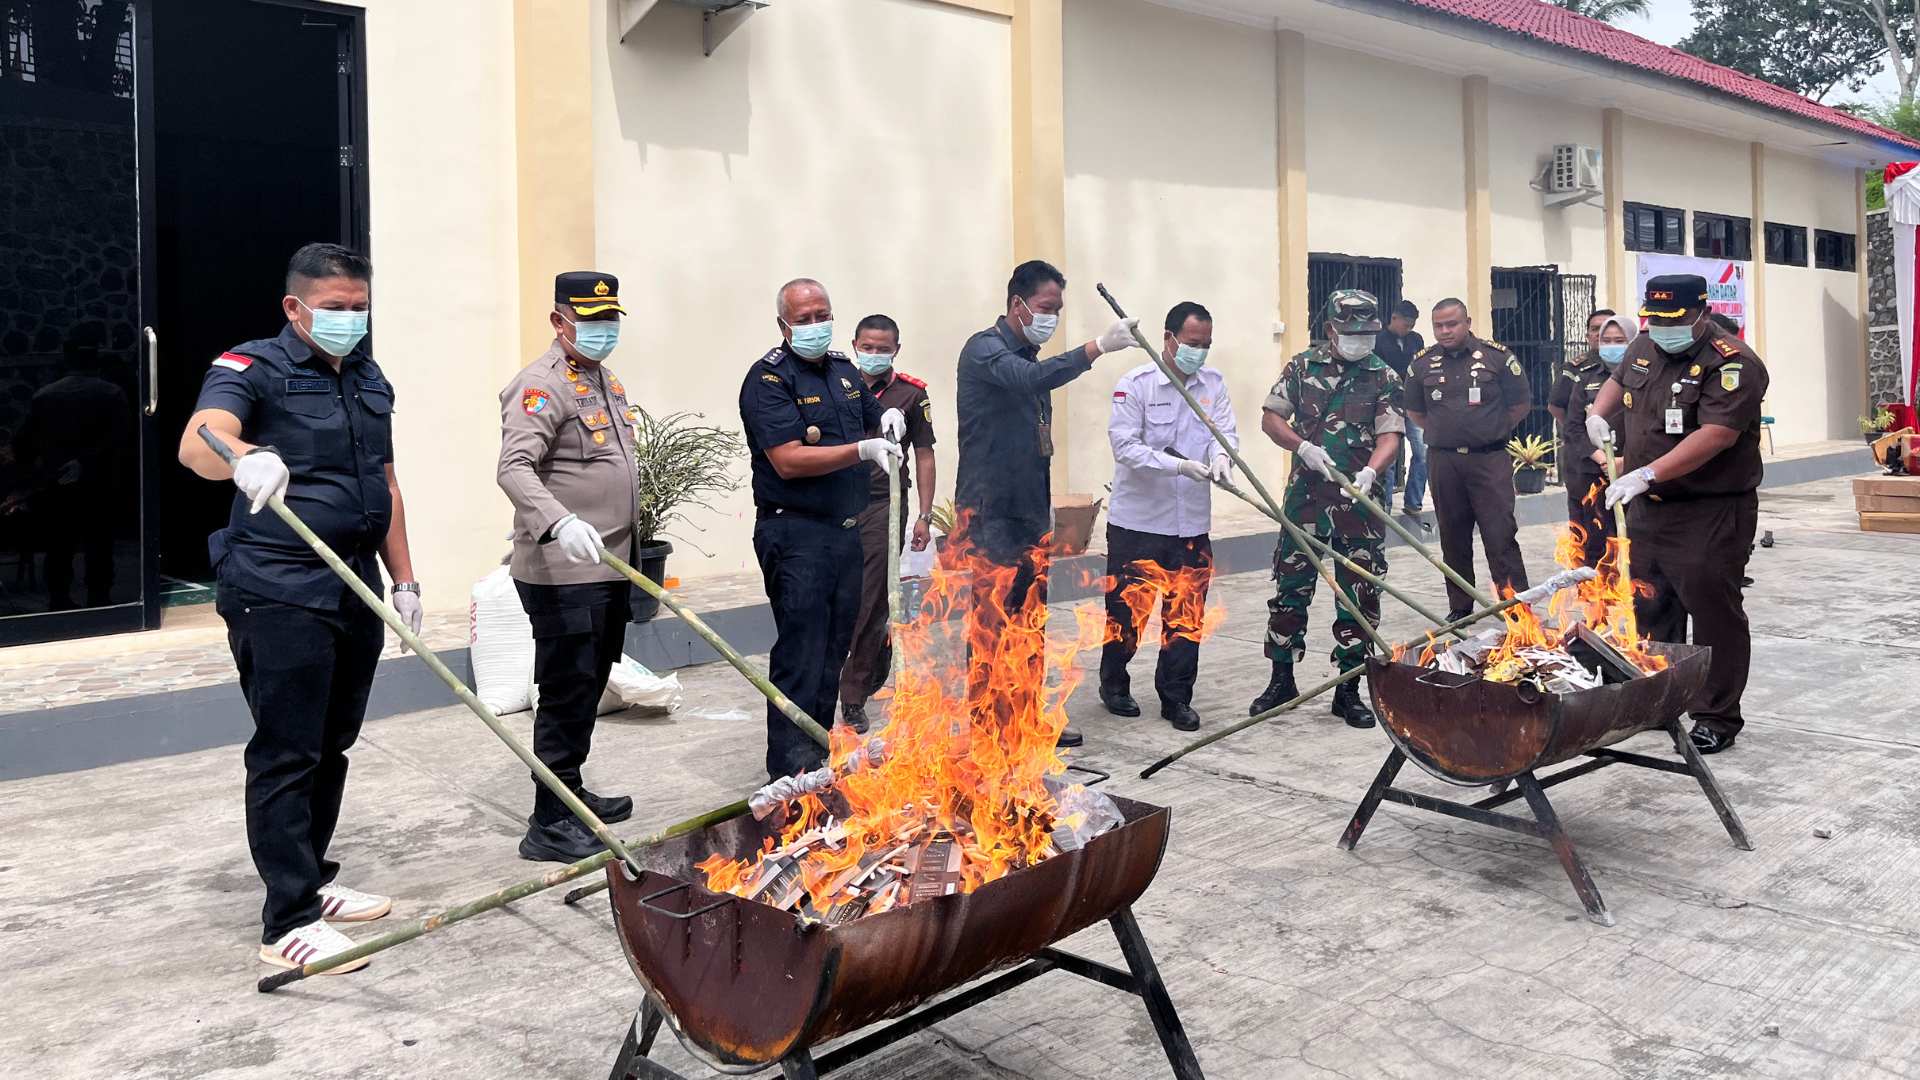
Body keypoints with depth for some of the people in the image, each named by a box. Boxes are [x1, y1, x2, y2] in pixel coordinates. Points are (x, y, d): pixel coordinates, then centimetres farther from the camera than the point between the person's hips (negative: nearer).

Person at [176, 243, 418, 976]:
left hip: (355, 590, 7)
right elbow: (197, 442, -26)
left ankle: (311, 881, 27)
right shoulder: (253, 370, -7)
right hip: (279, 593, -7)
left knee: (331, 747, 14)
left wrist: (405, 581, 15)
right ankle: (290, 923, 1)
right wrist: (244, 458, -49)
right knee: (286, 754, -4)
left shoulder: (369, 381, 15)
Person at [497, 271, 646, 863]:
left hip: (607, 568, 9)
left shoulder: (606, 380, 17)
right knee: (567, 693, -6)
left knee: (590, 687, 18)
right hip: (563, 574, -9)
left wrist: (627, 560, 25)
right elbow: (514, 467, -26)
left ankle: (570, 792, 32)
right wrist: (559, 522, -43)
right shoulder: (542, 384, -13)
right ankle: (549, 825, 2)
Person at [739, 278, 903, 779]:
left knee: (834, 651, 14)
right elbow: (789, 461, -20)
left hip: (848, 532, 8)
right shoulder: (769, 378, -11)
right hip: (796, 536, -8)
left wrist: (890, 416, 6)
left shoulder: (844, 368, 13)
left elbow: (874, 415, 30)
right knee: (800, 657, -7)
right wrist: (863, 449, -26)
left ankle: (818, 756, 26)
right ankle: (789, 773, 1)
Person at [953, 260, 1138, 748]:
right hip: (990, 513, -9)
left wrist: (1046, 507, 24)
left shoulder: (1028, 356, 18)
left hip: (1029, 511, 9)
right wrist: (1099, 346, -35)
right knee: (990, 623, -6)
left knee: (1030, 622, 14)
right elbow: (1034, 379, -31)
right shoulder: (984, 349, -10)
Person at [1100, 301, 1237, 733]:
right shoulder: (1135, 384, -8)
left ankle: (1176, 698, 20)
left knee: (1186, 615, 6)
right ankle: (1113, 684, 30)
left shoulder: (1213, 383, 7)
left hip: (1192, 523, 4)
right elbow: (1126, 447, -15)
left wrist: (1220, 455, -23)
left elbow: (1225, 431, 1)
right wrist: (1178, 465, -25)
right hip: (1137, 519, -4)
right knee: (1127, 608, 8)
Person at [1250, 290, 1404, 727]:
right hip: (1306, 496, 1)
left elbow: (1390, 435, -7)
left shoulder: (1384, 377, 2)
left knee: (1360, 595, 3)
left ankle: (1348, 689, 15)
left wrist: (1368, 472, -26)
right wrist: (1304, 448, -11)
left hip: (1360, 501, 0)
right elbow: (1270, 417, 7)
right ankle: (1282, 680, 20)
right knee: (1290, 588, 5)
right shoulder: (1303, 366, 5)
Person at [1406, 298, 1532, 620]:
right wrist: (1446, 432, 12)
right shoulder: (1422, 364, 6)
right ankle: (1459, 608, 21)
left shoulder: (1497, 357, -1)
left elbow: (1521, 405, 7)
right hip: (1443, 462, 3)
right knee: (1453, 538, 10)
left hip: (1489, 460, -3)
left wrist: (1491, 430, 8)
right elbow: (1414, 412, 18)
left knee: (1500, 535, -9)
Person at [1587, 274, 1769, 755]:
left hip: (1711, 516, -8)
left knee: (1714, 615, -1)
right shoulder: (1645, 346, 8)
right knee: (1650, 611, 16)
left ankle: (1717, 718, 11)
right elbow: (1619, 380, 30)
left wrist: (1647, 474, -33)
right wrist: (1598, 414, 11)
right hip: (1647, 509, 8)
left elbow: (1716, 435, -28)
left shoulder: (1731, 363, -17)